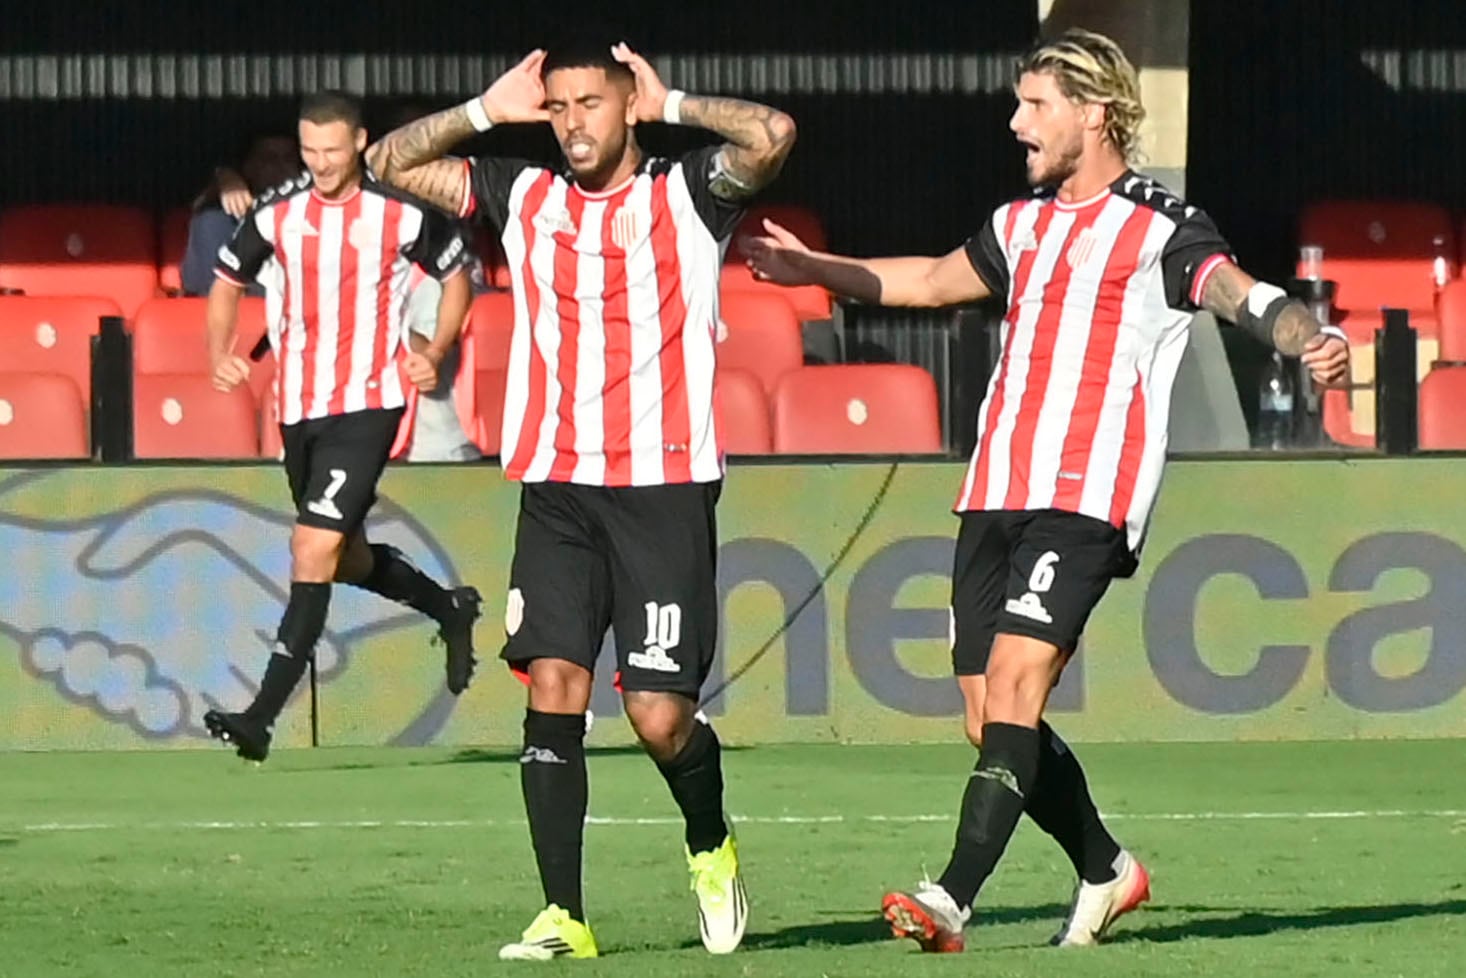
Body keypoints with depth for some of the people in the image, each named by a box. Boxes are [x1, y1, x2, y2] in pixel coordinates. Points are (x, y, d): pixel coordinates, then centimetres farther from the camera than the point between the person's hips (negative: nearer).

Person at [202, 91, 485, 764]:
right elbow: (227, 282, 16)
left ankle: (263, 715, -18)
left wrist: (434, 354, -5)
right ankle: (450, 610, 46)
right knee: (346, 558, 17)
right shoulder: (276, 214, 3)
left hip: (368, 404, -6)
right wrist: (220, 355, -1)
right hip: (298, 409, 6)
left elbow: (456, 277, 10)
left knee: (314, 548, -17)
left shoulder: (403, 212, -6)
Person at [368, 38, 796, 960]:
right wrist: (487, 111, 4)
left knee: (661, 714, -7)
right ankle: (563, 915, -6)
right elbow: (392, 162, 13)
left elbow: (773, 135, -18)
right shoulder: (524, 196, 12)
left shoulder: (688, 193, 1)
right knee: (552, 686, -9)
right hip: (556, 492, 3)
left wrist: (669, 106, -7)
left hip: (667, 489, -3)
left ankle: (712, 848, 24)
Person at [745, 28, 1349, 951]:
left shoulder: (1162, 229, -3)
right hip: (995, 496, 7)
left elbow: (1236, 289, -20)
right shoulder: (1025, 225, 20)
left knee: (1014, 688, -19)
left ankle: (952, 899, -25)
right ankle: (1106, 872, 26)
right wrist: (818, 269, 45)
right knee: (991, 721, 6)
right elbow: (935, 280, 38)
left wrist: (1309, 338, -40)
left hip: (1087, 502, -7)